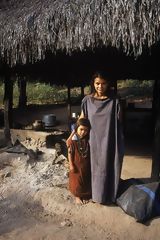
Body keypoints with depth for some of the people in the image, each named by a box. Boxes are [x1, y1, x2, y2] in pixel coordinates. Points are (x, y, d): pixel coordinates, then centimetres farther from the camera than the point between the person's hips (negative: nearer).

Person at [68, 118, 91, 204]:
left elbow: (91, 152, 2)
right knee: (77, 182, 11)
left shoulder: (88, 140, -7)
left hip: (87, 165, 4)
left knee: (86, 181, 17)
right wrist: (71, 165, -13)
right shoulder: (73, 141, -18)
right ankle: (77, 196, 32)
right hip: (77, 165, -4)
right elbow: (70, 153, -13)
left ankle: (84, 195, 37)